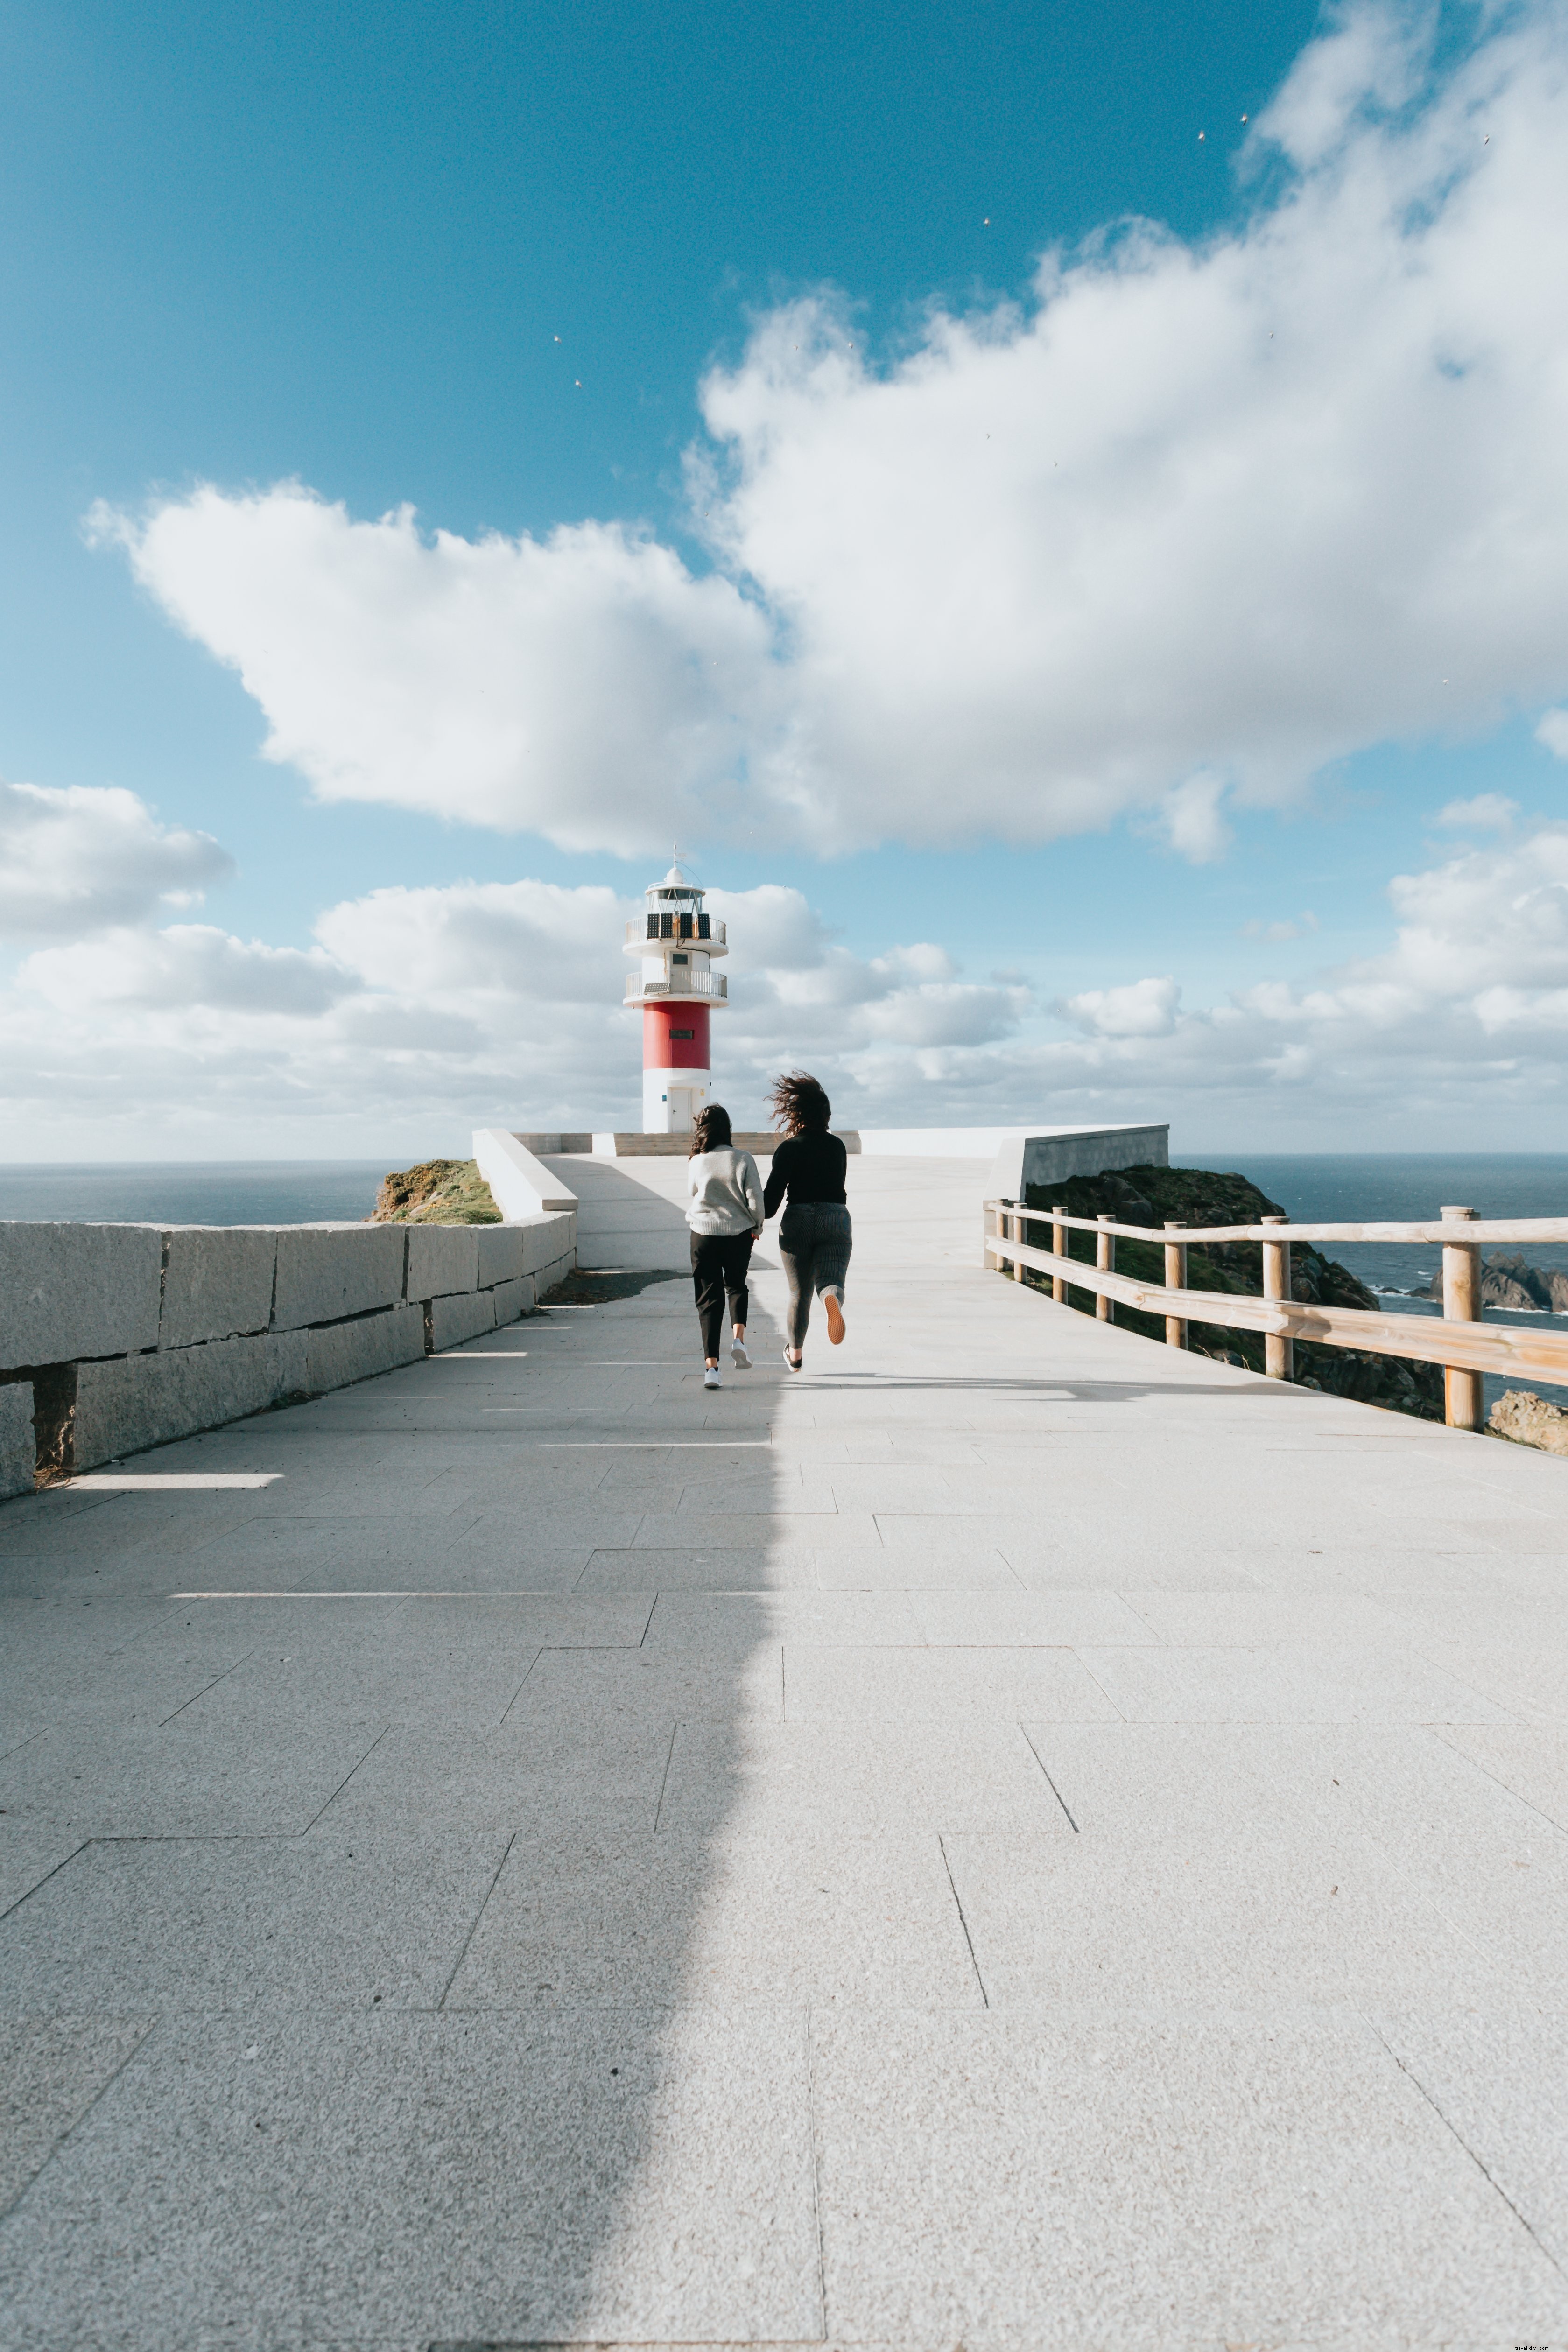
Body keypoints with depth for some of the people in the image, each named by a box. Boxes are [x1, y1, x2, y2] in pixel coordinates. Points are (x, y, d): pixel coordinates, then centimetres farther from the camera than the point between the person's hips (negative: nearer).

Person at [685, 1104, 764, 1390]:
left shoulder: (695, 1163, -3)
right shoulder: (743, 1159, -7)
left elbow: (691, 1202, 8)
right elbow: (755, 1200, -7)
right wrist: (757, 1227, 11)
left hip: (703, 1234, 0)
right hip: (739, 1234, 0)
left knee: (709, 1297, 5)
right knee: (737, 1285, 24)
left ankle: (711, 1366, -5)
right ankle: (738, 1338, 3)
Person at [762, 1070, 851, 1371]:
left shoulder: (789, 1148, -4)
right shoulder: (838, 1146, 9)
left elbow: (773, 1194, -9)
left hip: (798, 1221, -1)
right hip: (836, 1218, 2)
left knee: (799, 1293, 12)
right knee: (831, 1279, -8)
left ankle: (795, 1353, 29)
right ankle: (833, 1301, -47)